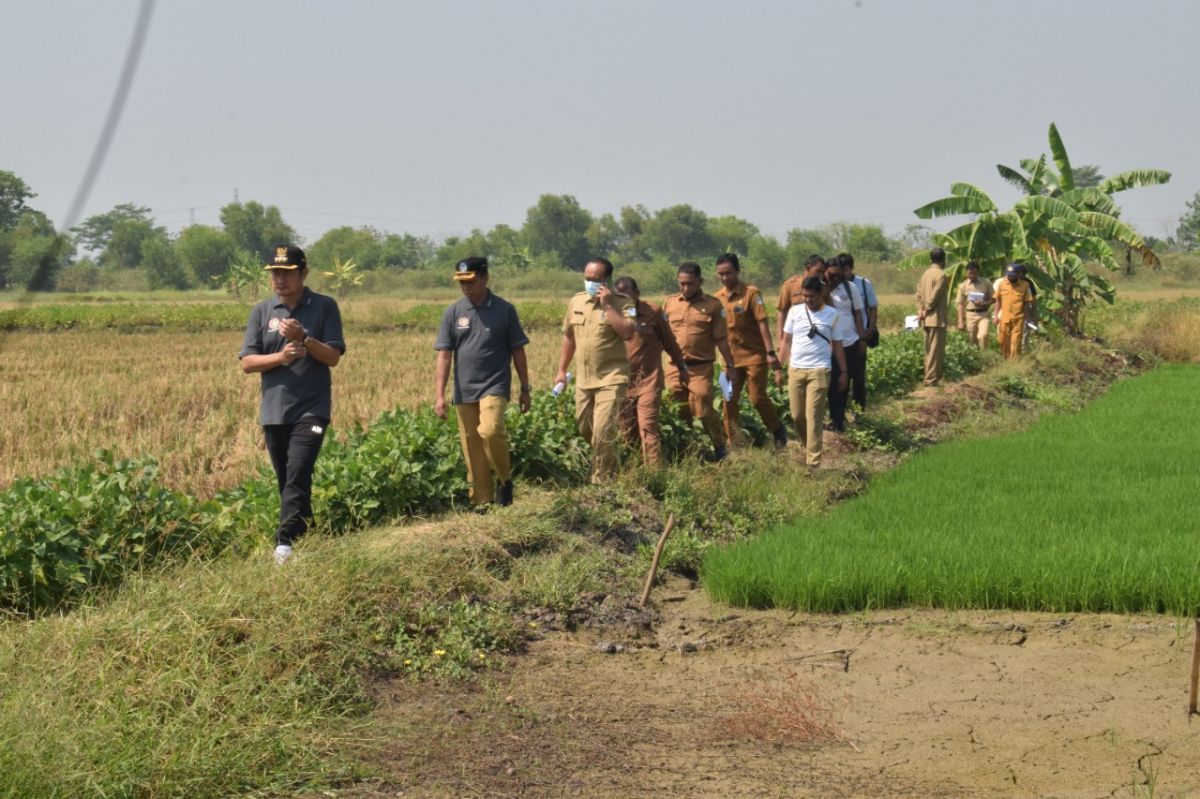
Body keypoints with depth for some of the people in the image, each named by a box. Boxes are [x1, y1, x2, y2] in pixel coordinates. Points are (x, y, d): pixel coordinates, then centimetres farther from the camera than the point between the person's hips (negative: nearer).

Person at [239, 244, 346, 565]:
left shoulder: (324, 307, 2)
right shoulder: (262, 311, 8)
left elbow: (333, 357, -2)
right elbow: (247, 362, 4)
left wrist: (304, 338, -18)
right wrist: (281, 357, -13)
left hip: (311, 409, -4)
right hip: (273, 409, 4)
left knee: (297, 477, -17)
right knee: (286, 481, 9)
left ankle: (286, 543, -22)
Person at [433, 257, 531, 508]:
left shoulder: (504, 310, 0)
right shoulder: (453, 312, 5)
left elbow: (518, 352, 5)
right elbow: (444, 356, 3)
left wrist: (525, 389, 5)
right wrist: (439, 395, -4)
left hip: (495, 386, -3)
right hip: (464, 391, 3)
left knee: (491, 431, -26)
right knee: (472, 449, 5)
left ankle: (504, 479, -3)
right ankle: (481, 501, 16)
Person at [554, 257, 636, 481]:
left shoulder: (622, 303, -8)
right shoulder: (576, 302, 8)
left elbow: (628, 333, -23)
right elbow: (569, 337, 18)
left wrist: (608, 305, -21)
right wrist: (561, 370, 17)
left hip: (611, 378, -6)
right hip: (583, 378, 7)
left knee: (603, 432, -13)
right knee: (584, 429, 16)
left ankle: (601, 481, -2)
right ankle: (611, 465, 38)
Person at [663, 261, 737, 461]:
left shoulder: (713, 305, 0)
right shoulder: (670, 303, 9)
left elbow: (721, 339, 2)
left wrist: (729, 365, 0)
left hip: (701, 368, -3)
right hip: (675, 368, 3)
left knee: (704, 410, -7)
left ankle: (720, 448, 7)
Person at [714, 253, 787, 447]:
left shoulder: (751, 293, -10)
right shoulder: (717, 297, 5)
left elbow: (762, 323, -14)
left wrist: (770, 353, -19)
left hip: (754, 354, -5)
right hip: (731, 356, 5)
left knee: (758, 397, -5)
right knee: (730, 400, 2)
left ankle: (777, 429, 19)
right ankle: (734, 443, 10)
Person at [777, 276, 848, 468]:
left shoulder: (832, 314, 1)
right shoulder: (795, 311, 5)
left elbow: (837, 345, 8)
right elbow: (786, 341, 11)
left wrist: (844, 372, 6)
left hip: (819, 370, -3)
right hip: (795, 369, 3)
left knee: (813, 416, -7)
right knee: (797, 415, 7)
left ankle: (813, 461, -6)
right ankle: (808, 447, 30)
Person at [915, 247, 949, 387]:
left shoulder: (926, 274, 12)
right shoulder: (941, 274, -13)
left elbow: (919, 293, 10)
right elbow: (935, 296, -18)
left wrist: (920, 310, 3)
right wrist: (926, 311, -8)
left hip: (927, 319, 8)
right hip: (937, 318, -8)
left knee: (929, 349, 14)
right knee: (936, 349, -6)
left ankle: (930, 377, 18)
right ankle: (931, 379, -7)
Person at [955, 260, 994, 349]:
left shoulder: (986, 284, 3)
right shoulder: (963, 286, 4)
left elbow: (993, 299, 8)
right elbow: (960, 305, 5)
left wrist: (984, 304, -13)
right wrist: (961, 322, -1)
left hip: (983, 314, -1)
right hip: (970, 314, 1)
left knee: (983, 335, -22)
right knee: (972, 340, 6)